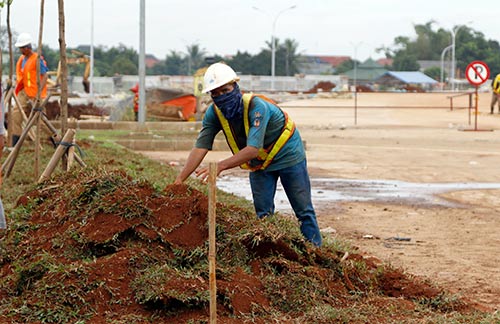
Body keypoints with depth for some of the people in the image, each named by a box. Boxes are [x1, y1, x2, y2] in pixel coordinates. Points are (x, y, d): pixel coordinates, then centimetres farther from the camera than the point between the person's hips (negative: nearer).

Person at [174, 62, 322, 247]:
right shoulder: (214, 113, -18)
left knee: (303, 211, 1)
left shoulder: (257, 107, -36)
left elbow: (253, 148, -44)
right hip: (258, 162, 5)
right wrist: (179, 180, -30)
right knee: (263, 213, 4)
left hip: (287, 154, -5)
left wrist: (221, 166, -55)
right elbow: (200, 148, -21)